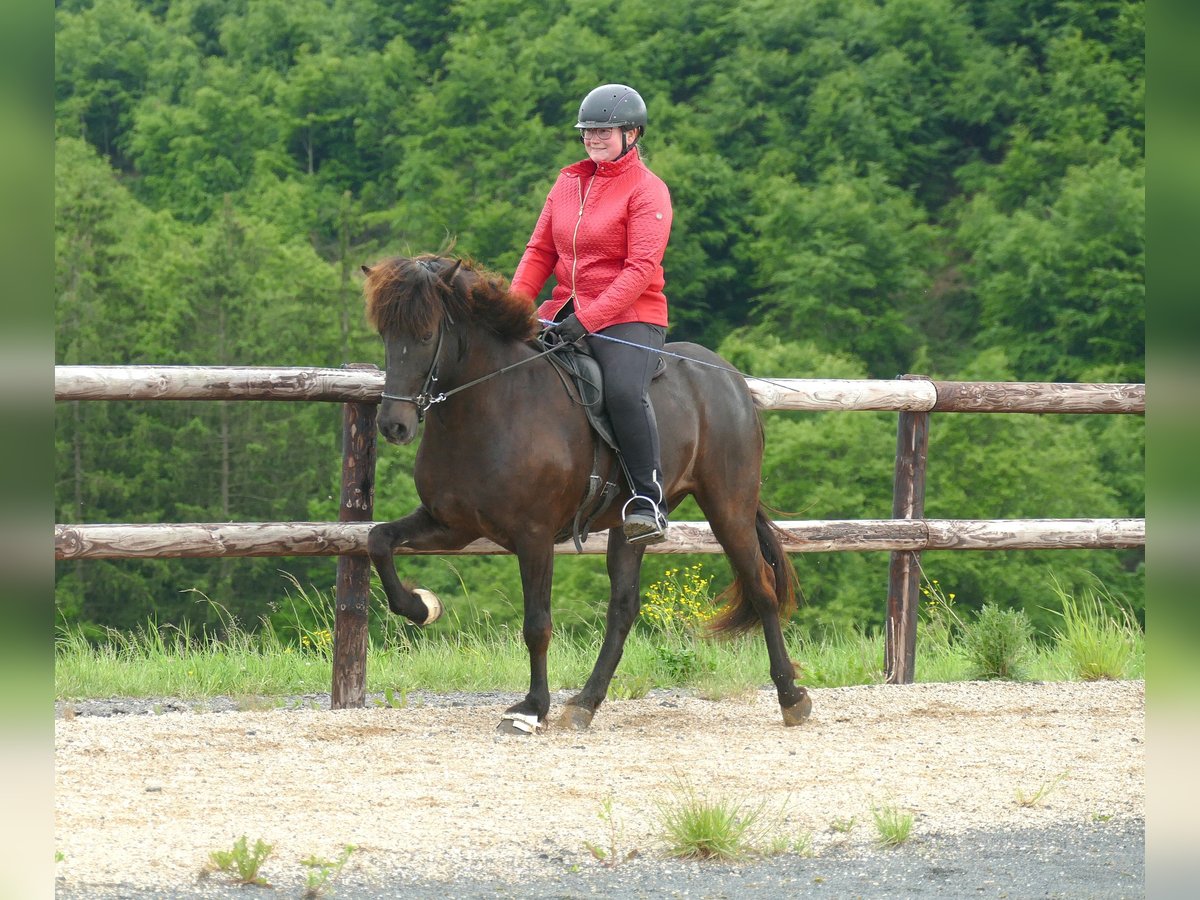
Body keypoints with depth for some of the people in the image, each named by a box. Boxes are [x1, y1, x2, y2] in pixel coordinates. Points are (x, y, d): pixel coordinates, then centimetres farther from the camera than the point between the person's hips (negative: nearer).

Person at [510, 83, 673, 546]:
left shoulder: (647, 190, -6)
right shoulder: (569, 182, 14)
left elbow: (642, 268, -16)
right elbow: (540, 251, 14)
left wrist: (589, 319, -25)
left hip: (629, 317, -7)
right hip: (565, 312, 7)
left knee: (625, 390, -32)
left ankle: (649, 501, -23)